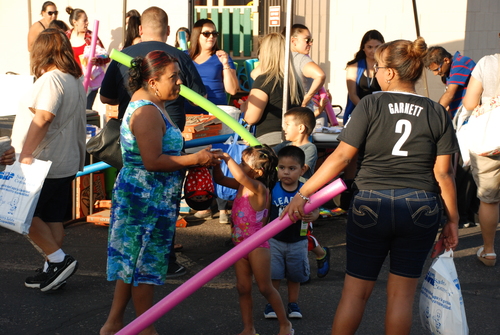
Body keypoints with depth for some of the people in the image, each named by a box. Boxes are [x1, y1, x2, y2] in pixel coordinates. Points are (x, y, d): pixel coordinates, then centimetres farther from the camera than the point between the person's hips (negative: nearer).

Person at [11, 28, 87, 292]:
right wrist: (80, 159, 27)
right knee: (52, 219, 13)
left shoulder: (51, 79, -15)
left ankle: (58, 259, -5)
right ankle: (53, 270, 17)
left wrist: (25, 155, -29)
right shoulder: (75, 81, 15)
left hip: (43, 163, -9)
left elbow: (42, 119, -26)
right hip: (65, 163, 9)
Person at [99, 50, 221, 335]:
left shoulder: (153, 106, 13)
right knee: (146, 261, 2)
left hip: (148, 197, 11)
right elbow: (153, 162, -27)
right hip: (146, 199, -11)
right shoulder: (147, 112, -21)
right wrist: (196, 159, -20)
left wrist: (197, 157, 9)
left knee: (133, 261, 16)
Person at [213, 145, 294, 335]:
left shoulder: (259, 188, -20)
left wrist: (226, 158, -31)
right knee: (243, 288, 8)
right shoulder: (243, 186, 5)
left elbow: (241, 177, -39)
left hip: (257, 245, -8)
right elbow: (220, 179, 15)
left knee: (265, 288, 3)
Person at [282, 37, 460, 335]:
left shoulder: (371, 105, -6)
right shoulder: (438, 114, 1)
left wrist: (303, 193, -2)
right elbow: (443, 172, -1)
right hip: (421, 209, 2)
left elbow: (341, 157, -8)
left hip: (371, 206, -2)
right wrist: (453, 220, 8)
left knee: (356, 290, 10)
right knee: (402, 292, 11)